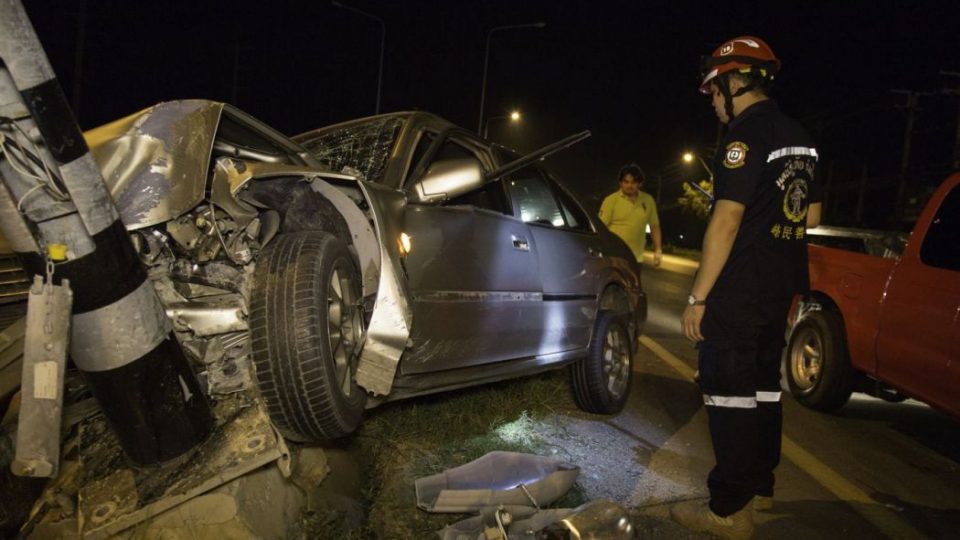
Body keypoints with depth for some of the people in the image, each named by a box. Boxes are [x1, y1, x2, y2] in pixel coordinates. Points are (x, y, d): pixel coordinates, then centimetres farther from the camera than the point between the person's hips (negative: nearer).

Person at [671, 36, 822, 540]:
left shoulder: (745, 134, -15)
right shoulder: (798, 137, 14)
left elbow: (727, 219, -21)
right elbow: (811, 217, 20)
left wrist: (697, 297, -19)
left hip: (739, 290, -9)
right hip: (782, 287, 9)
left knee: (729, 390, -3)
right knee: (763, 384, 17)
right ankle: (759, 486, 29)